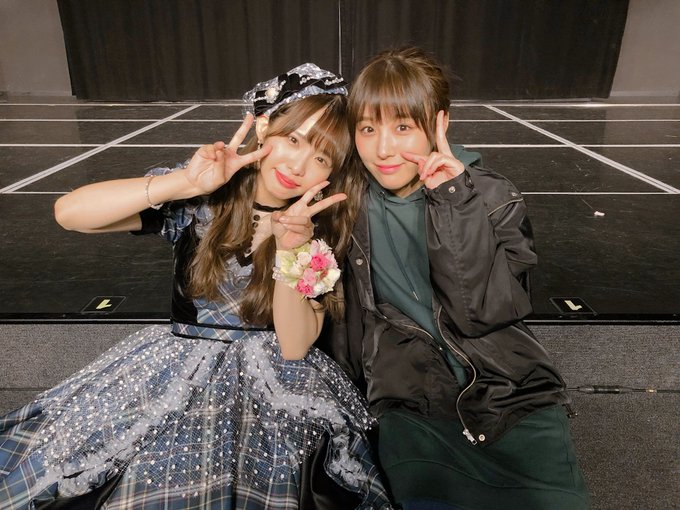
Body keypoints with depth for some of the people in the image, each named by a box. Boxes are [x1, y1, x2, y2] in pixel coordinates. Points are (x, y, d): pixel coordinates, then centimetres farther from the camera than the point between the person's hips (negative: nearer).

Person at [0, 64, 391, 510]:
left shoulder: (324, 230, -7)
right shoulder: (201, 198, -9)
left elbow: (294, 347, -13)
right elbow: (68, 213, -19)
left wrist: (292, 251, -27)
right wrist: (184, 182, -30)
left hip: (273, 374, 0)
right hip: (182, 361, 1)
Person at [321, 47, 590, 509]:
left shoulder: (491, 198, -1)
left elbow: (476, 312, -13)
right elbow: (344, 316, 10)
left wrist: (456, 203, -17)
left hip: (511, 392, 1)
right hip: (411, 398, 0)